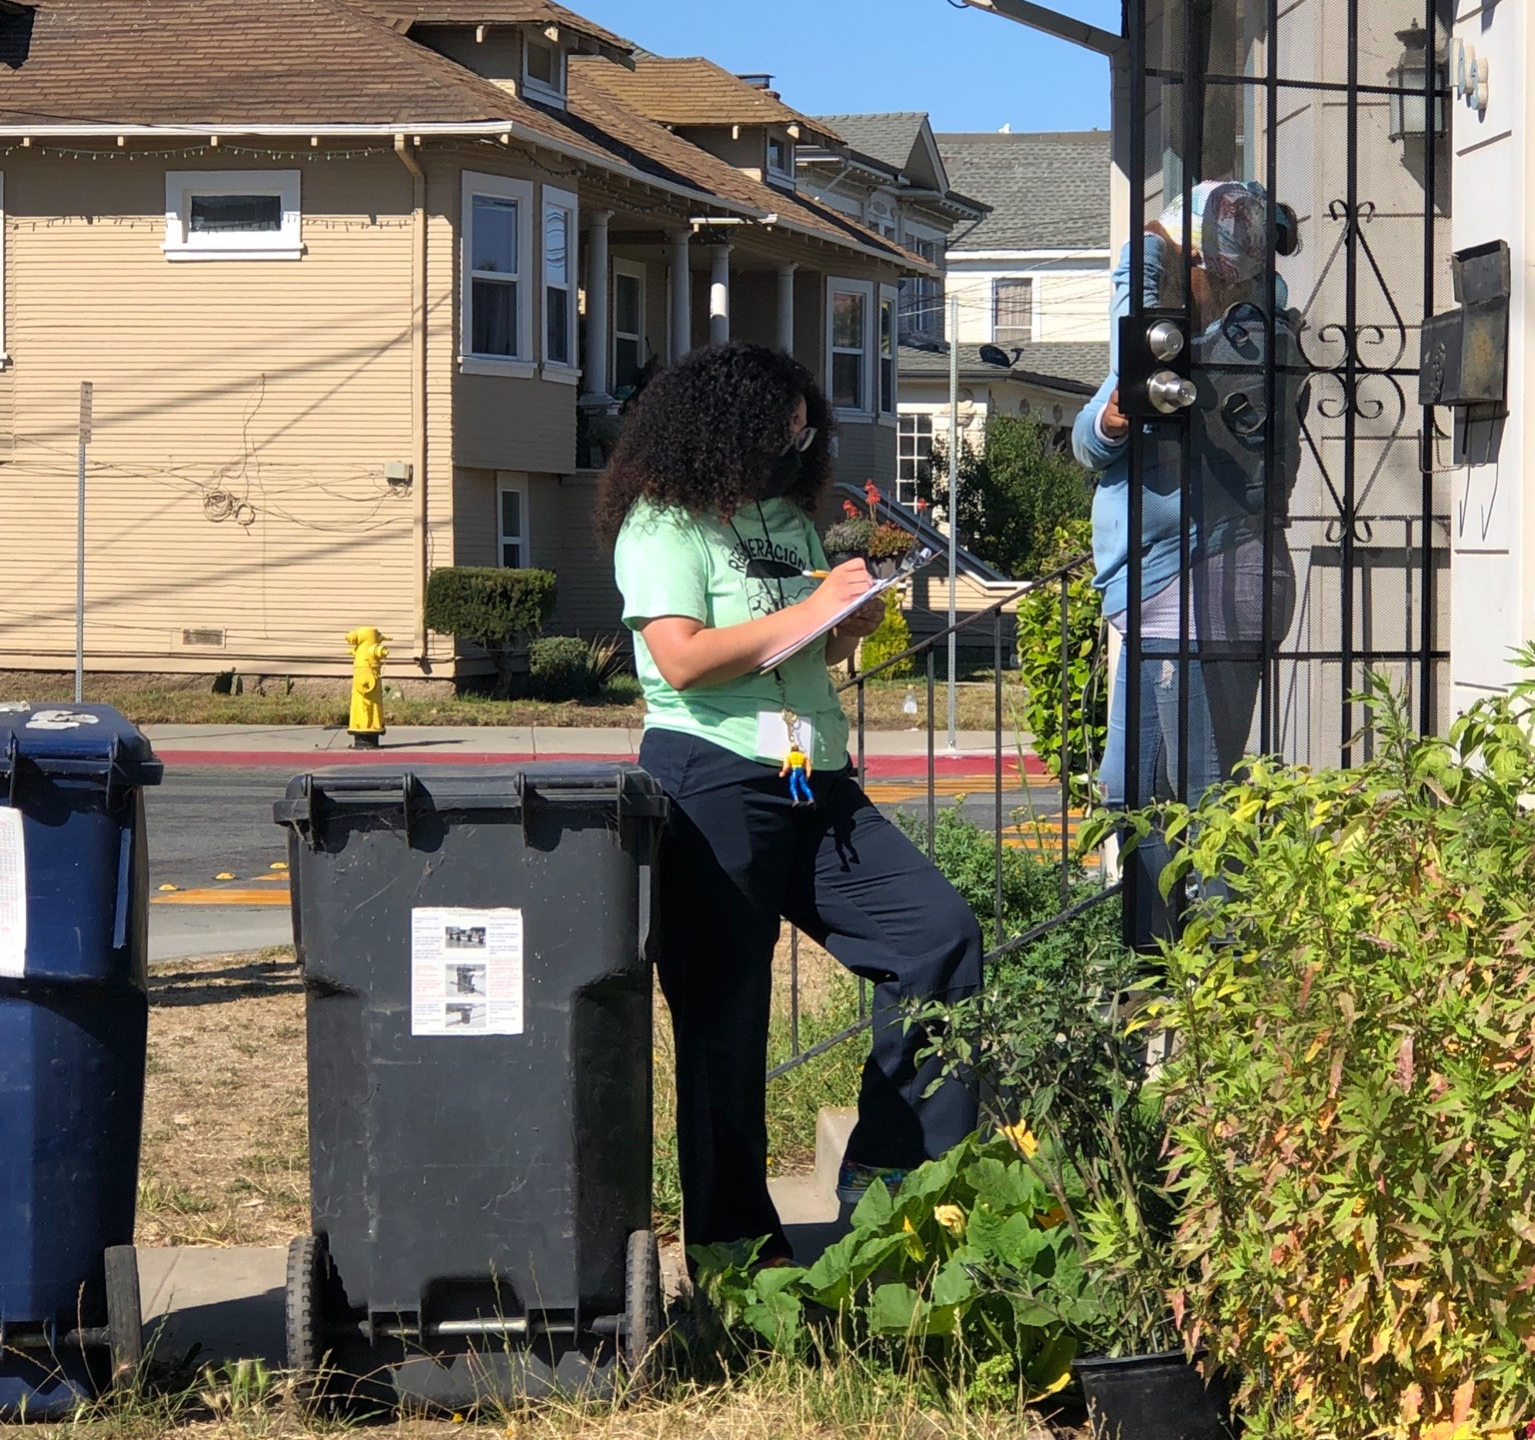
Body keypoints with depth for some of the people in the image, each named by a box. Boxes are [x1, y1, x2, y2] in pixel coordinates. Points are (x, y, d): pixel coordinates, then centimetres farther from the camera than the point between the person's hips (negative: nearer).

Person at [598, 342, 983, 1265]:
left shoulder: (789, 519, 19)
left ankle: (887, 1171, 3)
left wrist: (852, 627, 7)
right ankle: (732, 1242, 7)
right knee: (725, 1016, -2)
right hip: (714, 783, -8)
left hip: (816, 784, 8)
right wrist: (809, 611, -14)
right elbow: (683, 659, -18)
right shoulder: (664, 526, -5)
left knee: (942, 932, -4)